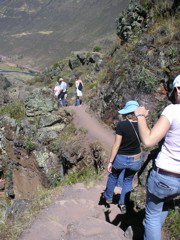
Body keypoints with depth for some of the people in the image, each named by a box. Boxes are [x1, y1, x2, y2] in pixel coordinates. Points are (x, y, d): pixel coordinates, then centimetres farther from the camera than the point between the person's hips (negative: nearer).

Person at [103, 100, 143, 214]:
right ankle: (123, 205, 31)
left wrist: (110, 162, -11)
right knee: (128, 181, 26)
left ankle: (108, 197, 46)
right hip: (136, 160, 2)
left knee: (113, 176, 27)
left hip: (120, 158, -2)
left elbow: (116, 145, -19)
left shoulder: (121, 125, -21)